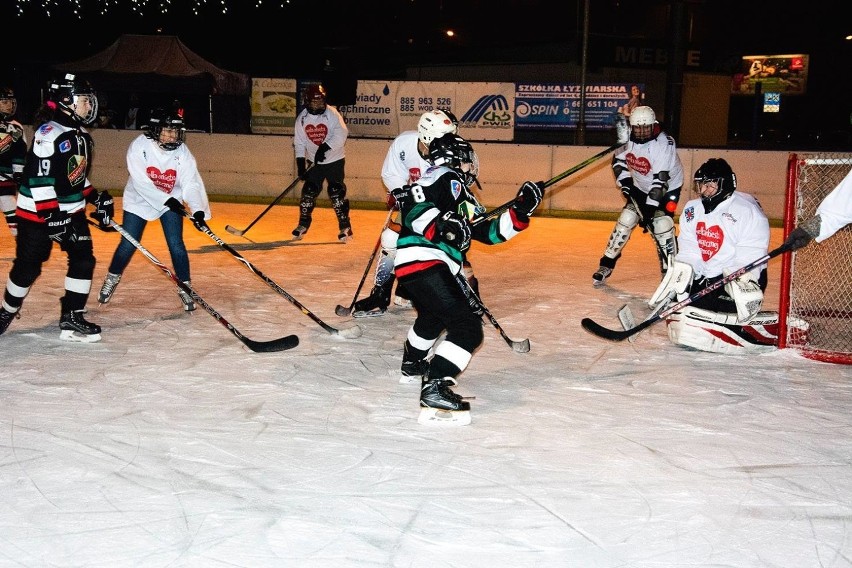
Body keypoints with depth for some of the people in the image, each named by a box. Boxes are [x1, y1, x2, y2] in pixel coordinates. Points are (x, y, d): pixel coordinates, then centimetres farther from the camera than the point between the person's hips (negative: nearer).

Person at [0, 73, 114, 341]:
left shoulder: (81, 135, 9)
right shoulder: (49, 133, -19)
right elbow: (38, 178, -24)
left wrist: (98, 198, 13)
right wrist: (51, 215, -26)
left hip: (72, 211, 8)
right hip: (38, 213, -8)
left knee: (83, 260, -2)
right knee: (28, 266, 2)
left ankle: (72, 319, 5)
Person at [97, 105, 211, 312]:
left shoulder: (182, 151, -16)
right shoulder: (139, 146, -23)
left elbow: (191, 183, -20)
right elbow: (141, 182, -27)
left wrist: (198, 210, -34)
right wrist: (167, 200, -34)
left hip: (171, 202, 1)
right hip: (139, 201, -1)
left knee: (176, 245, -8)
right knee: (128, 245, 3)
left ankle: (185, 287, 7)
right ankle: (112, 278, 29)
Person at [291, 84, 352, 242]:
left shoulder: (332, 113, -14)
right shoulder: (302, 118, -3)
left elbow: (341, 134, -26)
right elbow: (299, 143, 1)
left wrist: (325, 147, -35)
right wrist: (301, 164, -6)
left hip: (334, 160, -3)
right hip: (314, 162, 3)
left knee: (336, 192, -10)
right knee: (308, 192, 3)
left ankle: (345, 226, -1)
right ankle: (303, 225, 19)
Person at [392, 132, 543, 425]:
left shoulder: (463, 195, 26)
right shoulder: (444, 177, -2)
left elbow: (486, 232, 20)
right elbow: (411, 207, -17)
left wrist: (520, 209, 13)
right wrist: (440, 225, -31)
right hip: (422, 261, -11)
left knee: (434, 316, 38)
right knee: (467, 327, -16)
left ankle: (412, 364, 61)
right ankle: (434, 390, -24)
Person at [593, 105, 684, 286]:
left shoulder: (664, 144, -31)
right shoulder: (628, 139, -13)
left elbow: (660, 180, -34)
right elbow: (618, 160, 7)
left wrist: (650, 208, -37)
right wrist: (625, 182, -6)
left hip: (668, 188, -5)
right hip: (640, 186, 5)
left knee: (661, 226, -19)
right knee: (625, 221, -2)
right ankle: (606, 265, 9)